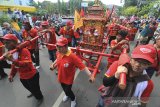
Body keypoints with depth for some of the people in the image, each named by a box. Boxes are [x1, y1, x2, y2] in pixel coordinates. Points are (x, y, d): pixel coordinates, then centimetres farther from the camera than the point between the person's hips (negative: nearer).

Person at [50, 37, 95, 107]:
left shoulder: (72, 56, -35)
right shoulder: (58, 53, -14)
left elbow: (82, 66, -33)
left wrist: (90, 75, -36)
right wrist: (53, 64, 5)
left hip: (68, 78, -6)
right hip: (61, 76, 6)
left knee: (68, 90, 16)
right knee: (64, 89, 30)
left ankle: (73, 99, 53)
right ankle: (67, 95, 67)